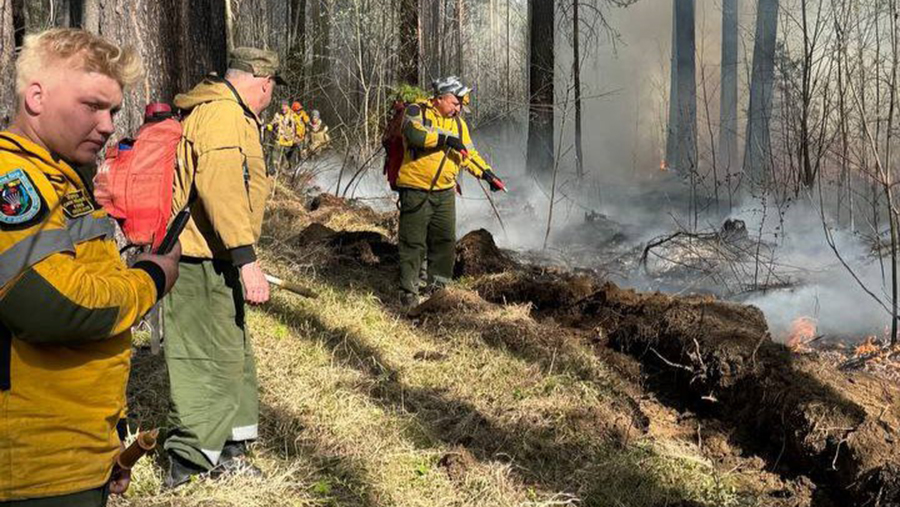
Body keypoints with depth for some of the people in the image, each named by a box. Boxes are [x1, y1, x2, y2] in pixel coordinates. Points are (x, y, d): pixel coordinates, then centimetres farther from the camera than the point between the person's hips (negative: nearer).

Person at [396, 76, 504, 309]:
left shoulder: (458, 123, 14)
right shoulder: (417, 111, -4)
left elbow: (469, 154, 20)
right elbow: (415, 134, -25)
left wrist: (487, 174, 9)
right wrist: (446, 139, -22)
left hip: (445, 192, 6)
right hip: (416, 191, -6)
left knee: (446, 241, 9)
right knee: (414, 243, -2)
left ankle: (438, 286, 24)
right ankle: (408, 292, 6)